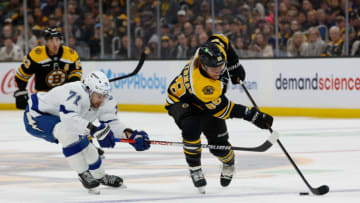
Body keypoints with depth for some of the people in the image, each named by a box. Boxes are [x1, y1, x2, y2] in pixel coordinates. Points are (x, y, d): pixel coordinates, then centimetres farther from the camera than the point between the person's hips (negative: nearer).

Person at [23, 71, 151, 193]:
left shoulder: (105, 100, -12)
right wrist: (95, 129, -60)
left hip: (58, 117, 9)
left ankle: (100, 176, 41)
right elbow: (69, 119, -53)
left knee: (84, 144, 15)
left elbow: (111, 122, -12)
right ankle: (83, 174, -21)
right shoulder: (76, 94, -39)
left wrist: (130, 135, -29)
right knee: (68, 131, -33)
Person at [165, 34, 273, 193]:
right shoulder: (200, 84, -45)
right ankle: (194, 169, -14)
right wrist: (253, 116, -34)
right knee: (191, 127, -36)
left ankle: (229, 162, 34)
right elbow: (222, 109, -34)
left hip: (207, 102, 6)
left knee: (219, 144, -2)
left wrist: (234, 65, -5)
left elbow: (221, 40, -4)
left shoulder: (216, 49, -31)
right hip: (181, 100, -6)